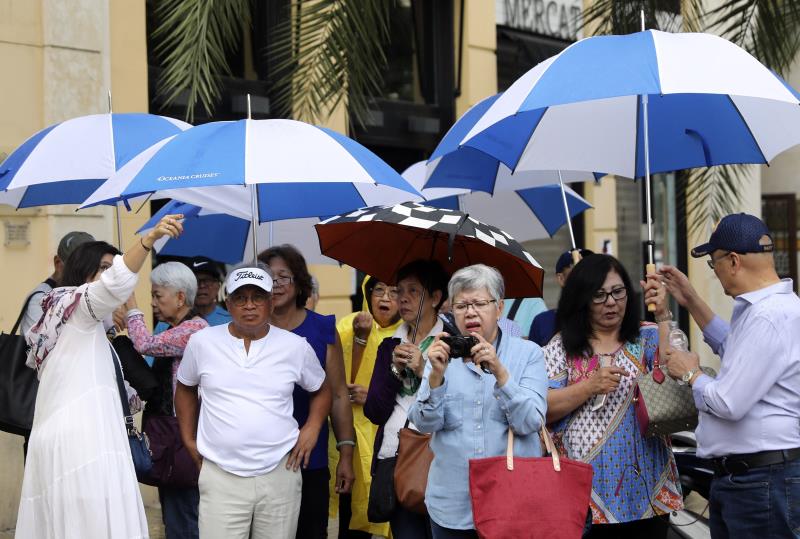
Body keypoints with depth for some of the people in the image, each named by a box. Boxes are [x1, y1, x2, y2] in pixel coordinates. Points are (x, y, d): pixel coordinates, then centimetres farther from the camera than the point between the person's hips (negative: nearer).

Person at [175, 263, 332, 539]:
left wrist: (312, 429, 3)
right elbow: (185, 388, 19)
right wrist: (189, 440, 13)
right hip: (221, 476, -1)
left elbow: (321, 390, 19)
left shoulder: (296, 346, 3)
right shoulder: (201, 342, 2)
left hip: (280, 474, 1)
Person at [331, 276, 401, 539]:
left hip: (384, 434, 0)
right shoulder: (348, 325, 0)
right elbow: (344, 377, -12)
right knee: (349, 507, -1)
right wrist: (360, 335, -21)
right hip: (349, 428, 0)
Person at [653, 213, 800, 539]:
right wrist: (692, 303, 27)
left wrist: (690, 374, -5)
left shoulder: (770, 317, -23)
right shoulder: (755, 308, 12)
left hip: (764, 481, -10)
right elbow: (734, 351, 33)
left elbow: (728, 403, -25)